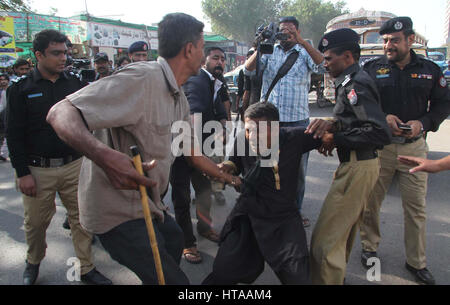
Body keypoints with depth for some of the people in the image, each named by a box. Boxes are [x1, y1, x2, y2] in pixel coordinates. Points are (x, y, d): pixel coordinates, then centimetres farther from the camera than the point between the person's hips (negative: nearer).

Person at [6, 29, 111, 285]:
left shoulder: (75, 83, 6)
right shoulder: (21, 89, 0)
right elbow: (14, 135, -2)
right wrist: (23, 173, -7)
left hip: (74, 165, 2)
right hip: (37, 170, -1)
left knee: (82, 217, 6)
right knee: (36, 221, 11)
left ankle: (86, 268, 22)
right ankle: (33, 262, 39)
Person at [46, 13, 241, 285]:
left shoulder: (179, 98, 8)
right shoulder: (142, 79, -24)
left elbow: (193, 152, 17)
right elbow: (61, 113, -29)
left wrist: (227, 178, 23)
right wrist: (103, 155, -47)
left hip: (147, 202, 10)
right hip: (118, 211, -10)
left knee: (174, 239, 31)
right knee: (173, 280, -6)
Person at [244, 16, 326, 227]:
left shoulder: (305, 53, 7)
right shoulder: (269, 52, 10)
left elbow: (322, 66, -13)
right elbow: (249, 70, -3)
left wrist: (301, 42, -22)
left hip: (297, 120, -1)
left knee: (298, 169, 8)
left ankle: (295, 211, 24)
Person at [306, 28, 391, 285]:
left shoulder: (355, 85, -17)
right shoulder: (352, 82, 14)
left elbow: (380, 134, -26)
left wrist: (336, 138, -18)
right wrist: (331, 124, -3)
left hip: (358, 167, -11)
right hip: (355, 164, 11)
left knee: (325, 238, -8)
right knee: (346, 229, 25)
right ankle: (337, 275, 44)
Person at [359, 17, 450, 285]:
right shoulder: (372, 68, 2)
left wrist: (423, 123, -8)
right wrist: (383, 117, -14)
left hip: (414, 146, 1)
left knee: (416, 207, 6)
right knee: (371, 201, 6)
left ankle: (416, 262, 22)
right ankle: (370, 247, 28)